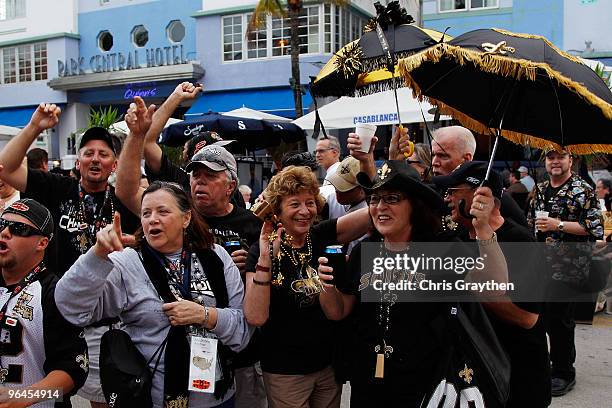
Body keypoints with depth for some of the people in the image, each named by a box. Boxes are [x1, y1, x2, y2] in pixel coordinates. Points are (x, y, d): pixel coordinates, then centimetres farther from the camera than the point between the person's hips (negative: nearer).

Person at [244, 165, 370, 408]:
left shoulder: (322, 236, -3)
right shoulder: (262, 250, -12)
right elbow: (256, 317, -23)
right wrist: (265, 258, -29)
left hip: (329, 363, 4)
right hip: (285, 372, -4)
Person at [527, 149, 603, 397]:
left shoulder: (584, 191, -6)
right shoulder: (540, 190, 14)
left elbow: (595, 227, -14)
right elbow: (530, 223, 24)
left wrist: (559, 224, -19)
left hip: (569, 265, -6)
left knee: (559, 319, -3)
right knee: (551, 317, 14)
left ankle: (563, 373, 10)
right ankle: (565, 360, 31)